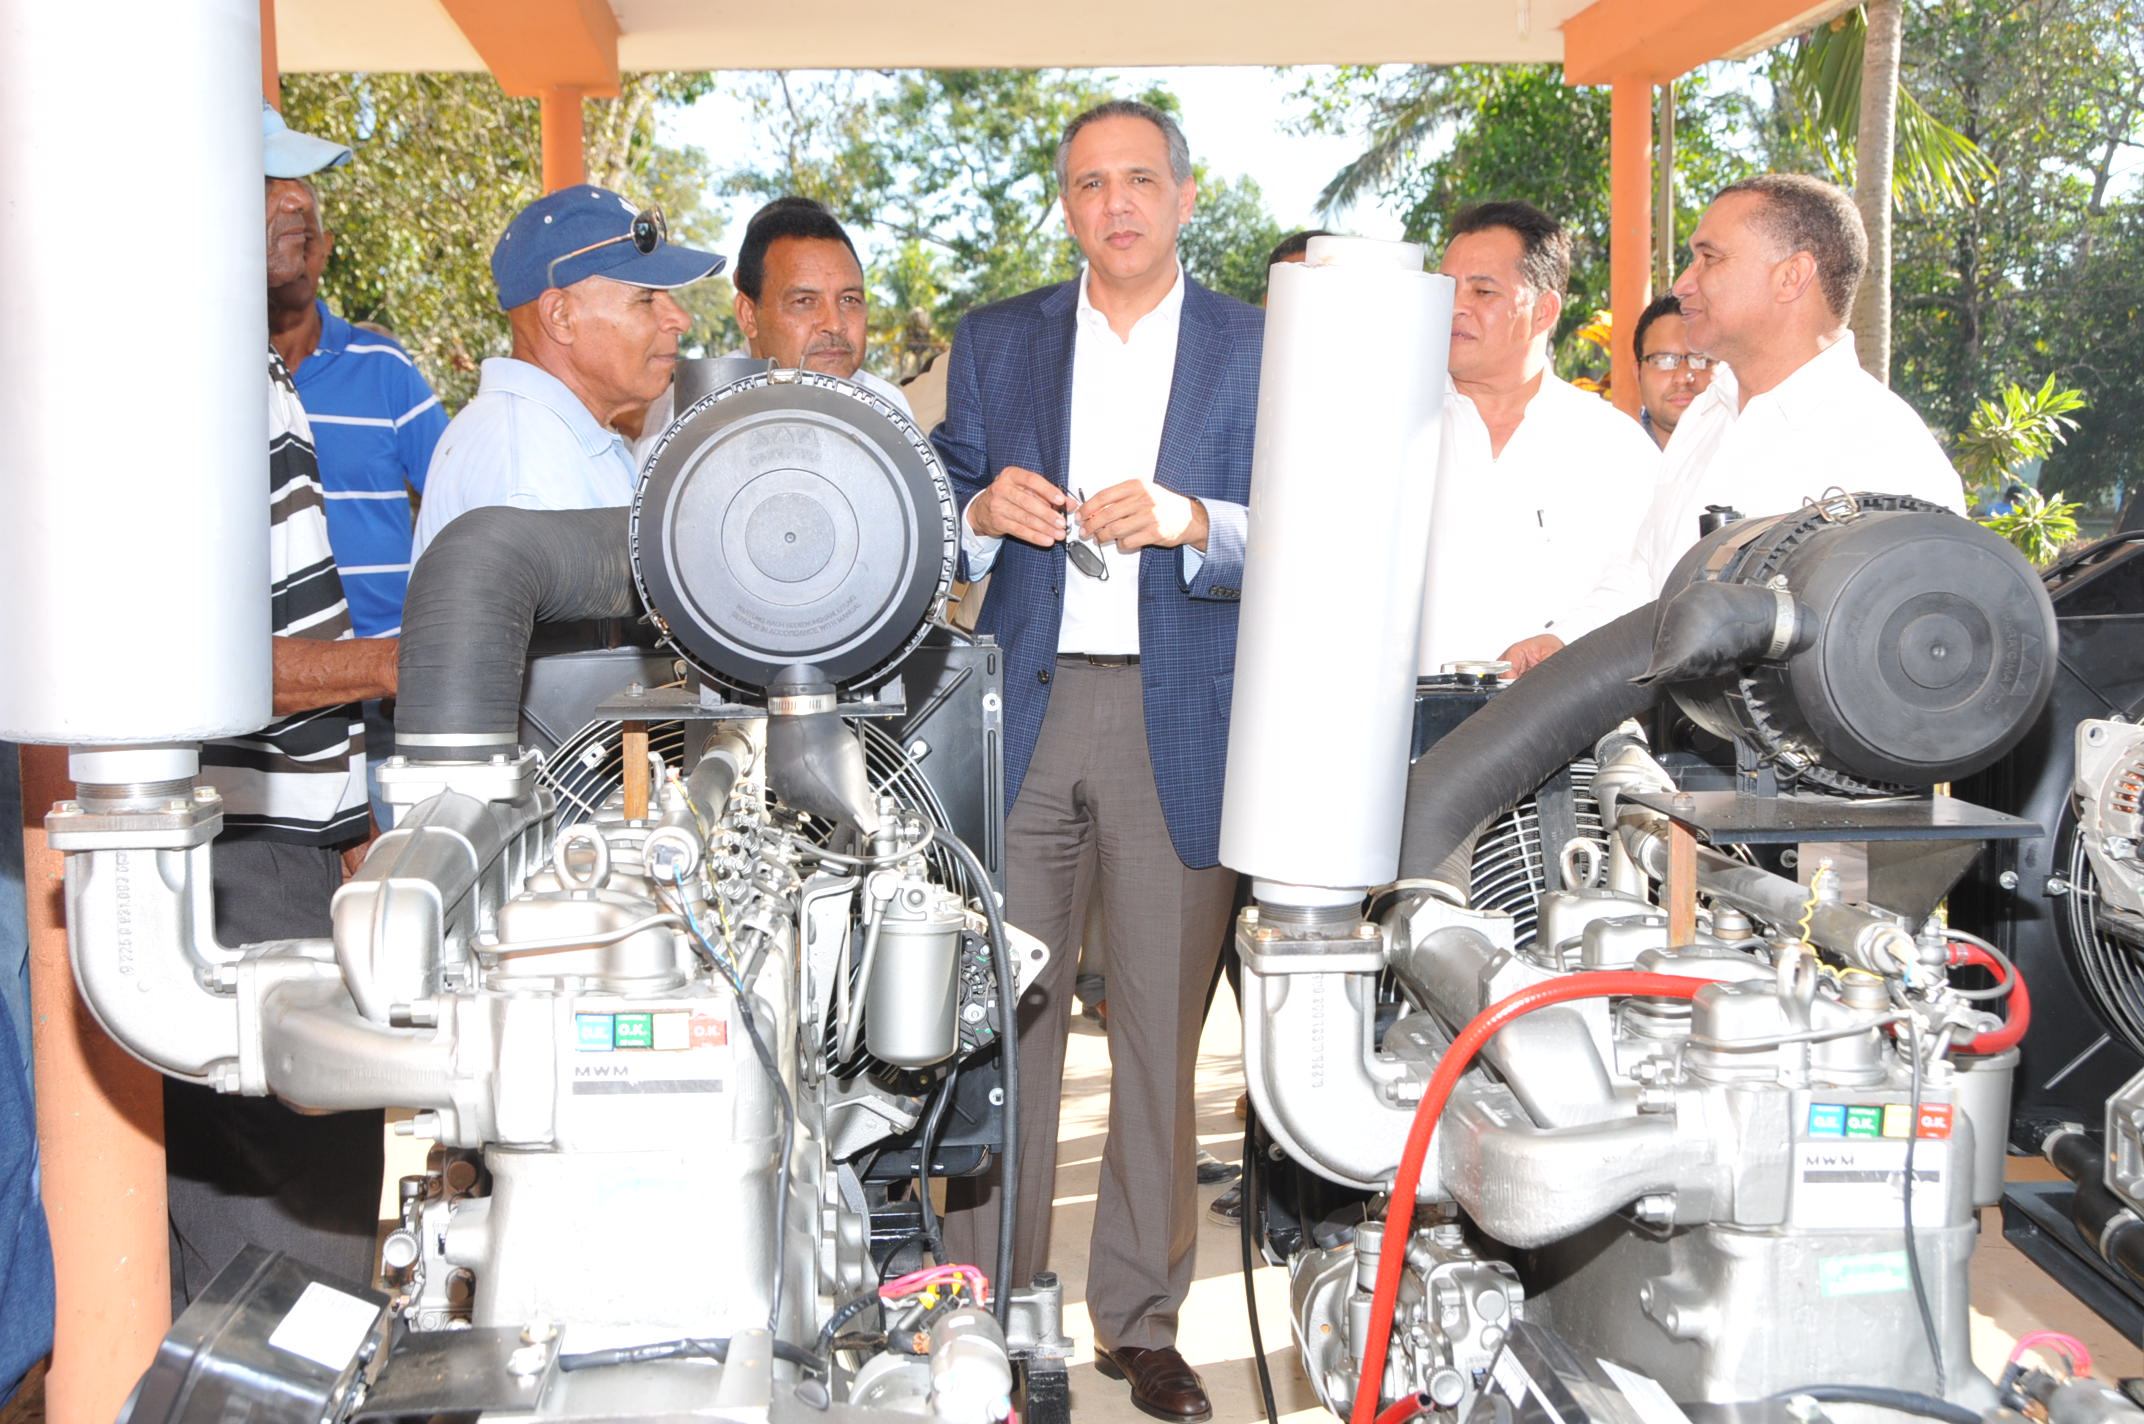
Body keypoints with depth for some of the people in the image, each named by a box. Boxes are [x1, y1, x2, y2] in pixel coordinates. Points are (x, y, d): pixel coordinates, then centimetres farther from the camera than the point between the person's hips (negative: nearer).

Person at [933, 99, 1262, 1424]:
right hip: (1021, 716, 2)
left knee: (1164, 1028, 4)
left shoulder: (1260, 349, 8)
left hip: (1180, 727, -1)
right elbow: (940, 528, 14)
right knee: (1006, 1016, 2)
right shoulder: (994, 342, 15)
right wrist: (986, 510, -8)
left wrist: (1186, 520, -18)